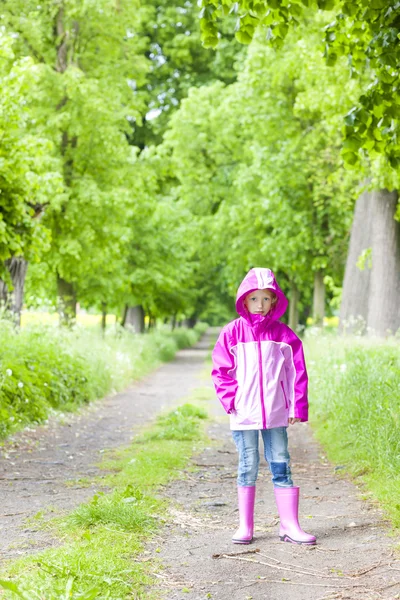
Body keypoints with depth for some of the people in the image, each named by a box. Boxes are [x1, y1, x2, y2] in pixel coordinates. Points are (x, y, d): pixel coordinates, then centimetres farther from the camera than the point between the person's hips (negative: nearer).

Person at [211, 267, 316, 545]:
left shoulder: (284, 334, 3)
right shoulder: (232, 332, 1)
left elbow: (297, 372, 6)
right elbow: (221, 370, 4)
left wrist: (297, 407, 1)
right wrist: (230, 399, -7)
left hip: (276, 413, 1)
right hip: (244, 413, 0)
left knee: (281, 466, 4)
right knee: (248, 467, 6)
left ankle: (290, 525, 10)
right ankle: (245, 526, 15)